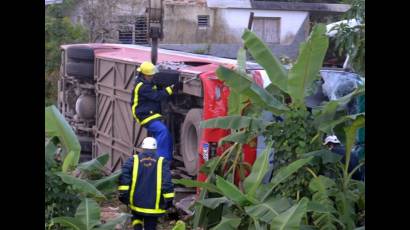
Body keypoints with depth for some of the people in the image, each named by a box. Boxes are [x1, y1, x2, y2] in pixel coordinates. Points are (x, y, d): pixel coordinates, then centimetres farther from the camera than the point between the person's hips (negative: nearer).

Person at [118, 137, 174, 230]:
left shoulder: (133, 160, 2)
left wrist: (123, 193, -8)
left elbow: (124, 176, -10)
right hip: (154, 204, -1)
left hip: (136, 201, 1)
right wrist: (168, 200, -3)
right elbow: (167, 181, -8)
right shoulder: (162, 162, 1)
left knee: (137, 218, 26)